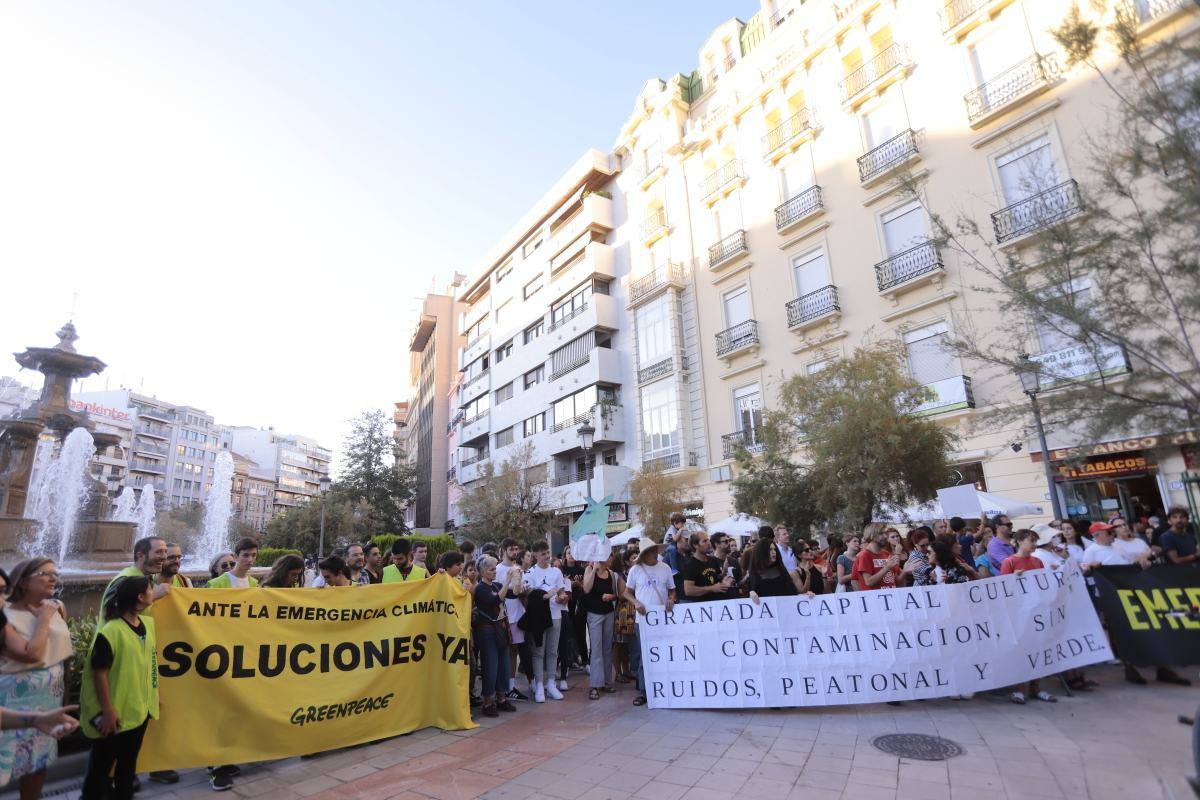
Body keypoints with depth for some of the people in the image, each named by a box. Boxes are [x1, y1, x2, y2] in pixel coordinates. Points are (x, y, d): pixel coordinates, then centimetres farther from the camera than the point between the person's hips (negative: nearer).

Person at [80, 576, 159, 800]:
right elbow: (100, 673, -19)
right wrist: (107, 710, -17)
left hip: (139, 708, 7)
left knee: (129, 758, 21)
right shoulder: (110, 632, -23)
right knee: (103, 762, 11)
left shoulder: (148, 623, 1)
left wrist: (155, 694, 17)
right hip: (115, 712, -7)